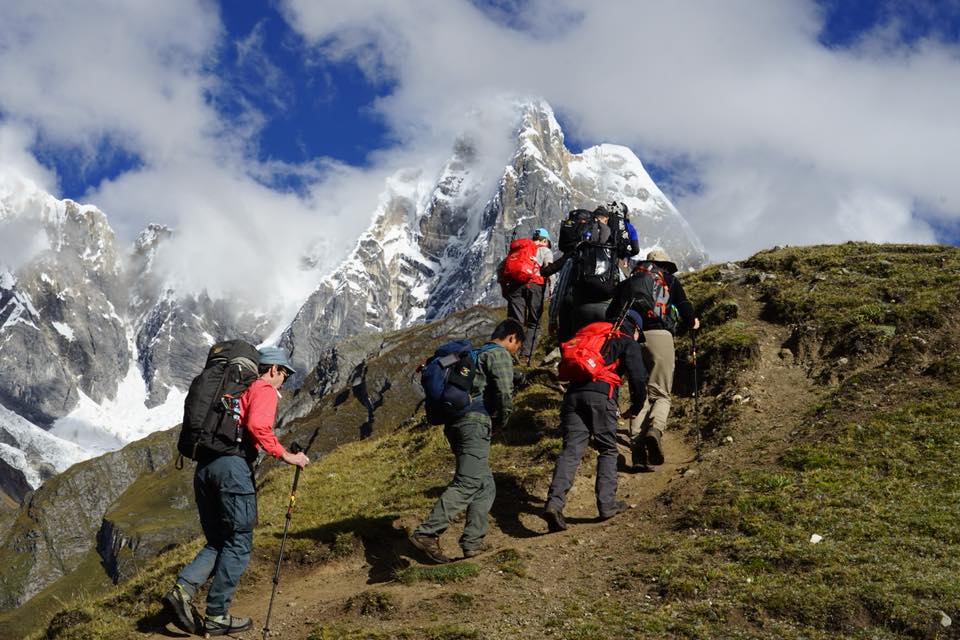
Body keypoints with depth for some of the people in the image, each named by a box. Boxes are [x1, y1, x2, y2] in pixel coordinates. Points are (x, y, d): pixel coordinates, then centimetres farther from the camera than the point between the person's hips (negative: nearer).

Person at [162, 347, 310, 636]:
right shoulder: (264, 389, 2)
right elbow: (257, 426, -17)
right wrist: (285, 455, -11)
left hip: (203, 467, 8)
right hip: (233, 466, -8)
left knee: (216, 543, 15)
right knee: (238, 545, 1)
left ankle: (182, 589, -7)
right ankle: (216, 617, 1)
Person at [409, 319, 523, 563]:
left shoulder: (476, 354, 28)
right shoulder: (500, 354, 0)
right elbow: (505, 391, -13)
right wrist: (502, 420, 4)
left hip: (455, 424, 10)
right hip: (475, 423, -10)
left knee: (485, 486, 13)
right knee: (467, 483, -16)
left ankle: (473, 542, 7)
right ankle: (426, 533, -26)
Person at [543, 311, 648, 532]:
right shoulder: (629, 343, 13)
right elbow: (638, 377, 3)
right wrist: (635, 407, 14)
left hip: (573, 393, 4)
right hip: (601, 396, -4)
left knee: (571, 450, -4)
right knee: (608, 451, 11)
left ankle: (554, 502, -20)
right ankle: (607, 504, 6)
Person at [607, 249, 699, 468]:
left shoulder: (627, 282, 26)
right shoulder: (670, 279, 19)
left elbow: (612, 312, 15)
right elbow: (683, 305, 9)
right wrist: (692, 322, 27)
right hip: (660, 335, -2)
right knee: (661, 394, 4)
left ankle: (637, 448, -9)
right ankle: (655, 429, -28)